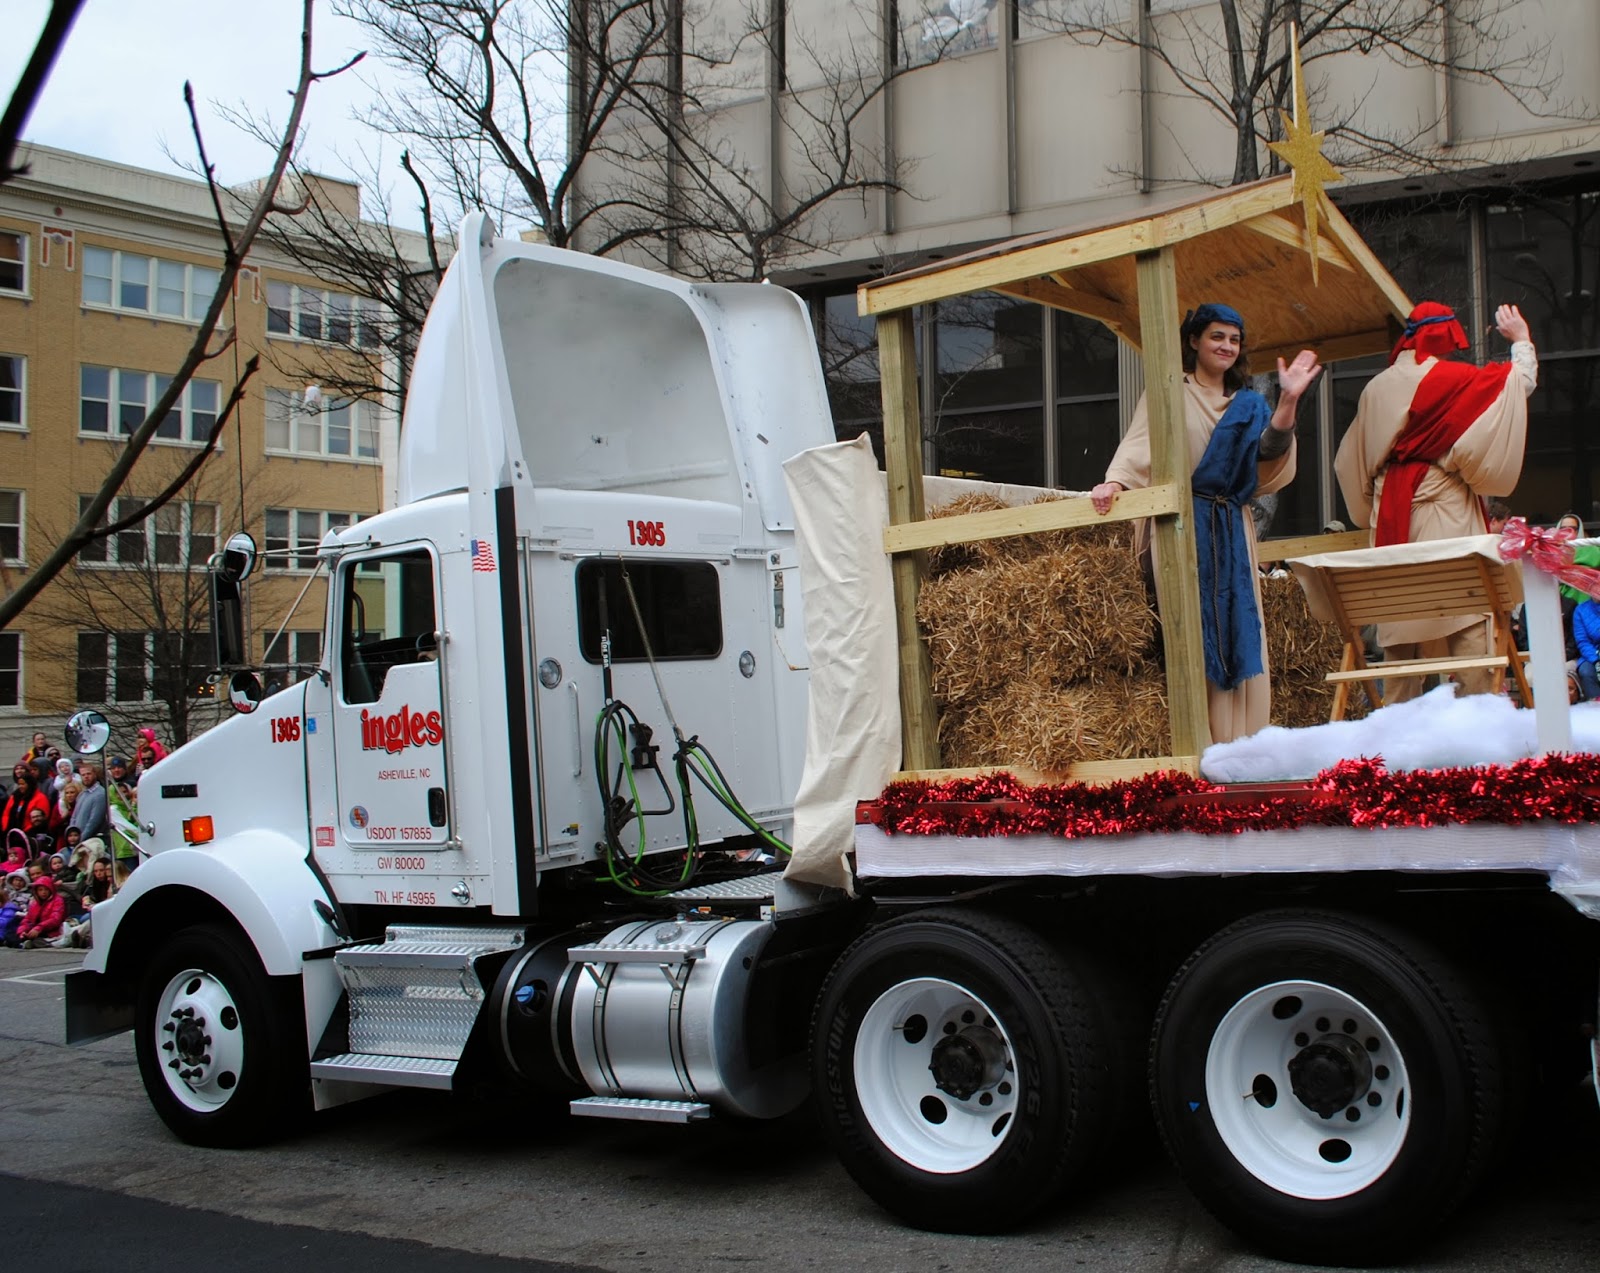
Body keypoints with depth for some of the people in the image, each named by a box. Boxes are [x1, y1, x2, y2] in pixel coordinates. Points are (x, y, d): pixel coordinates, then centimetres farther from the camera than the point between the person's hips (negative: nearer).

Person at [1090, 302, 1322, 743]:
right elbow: (1139, 445, -8)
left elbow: (1266, 459, 2)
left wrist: (1288, 401, -10)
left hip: (1231, 531, 5)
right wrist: (1114, 483, -27)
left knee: (1237, 634, 1)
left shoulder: (1247, 405, 18)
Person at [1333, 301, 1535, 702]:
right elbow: (1521, 381, 3)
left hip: (1392, 516, 5)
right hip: (1444, 510, -5)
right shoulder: (1452, 379, -6)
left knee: (1399, 619, 6)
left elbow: (1351, 461, 14)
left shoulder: (1376, 388, 9)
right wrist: (1521, 340, 19)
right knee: (1466, 612, -4)